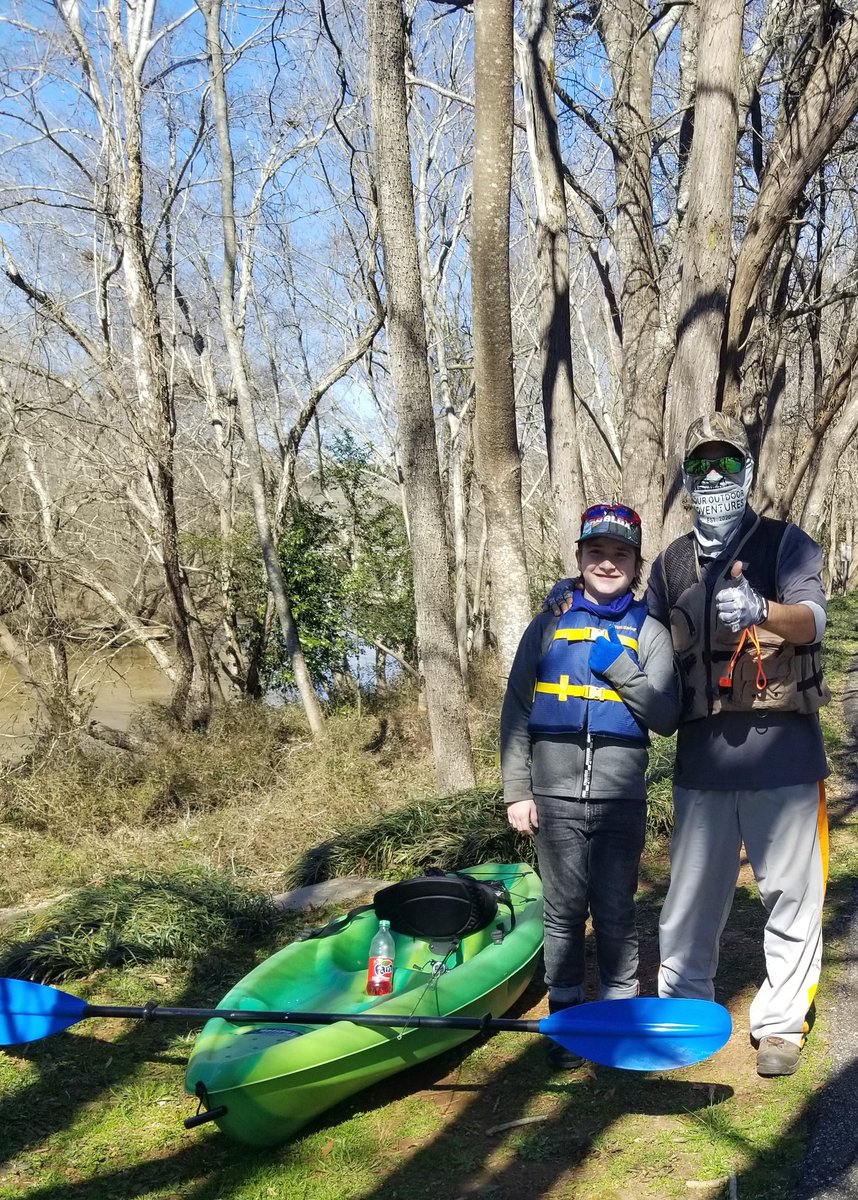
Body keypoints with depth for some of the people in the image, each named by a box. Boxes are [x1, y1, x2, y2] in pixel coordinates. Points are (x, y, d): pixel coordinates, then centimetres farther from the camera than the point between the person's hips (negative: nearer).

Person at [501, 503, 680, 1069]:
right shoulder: (548, 626, 7)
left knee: (616, 912, 7)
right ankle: (567, 1017, 21)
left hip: (621, 798, 0)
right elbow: (516, 711, 6)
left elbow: (666, 717, -2)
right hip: (555, 796, 1)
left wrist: (619, 667, -14)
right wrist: (517, 791, 0)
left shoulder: (650, 633, 5)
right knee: (564, 911, 8)